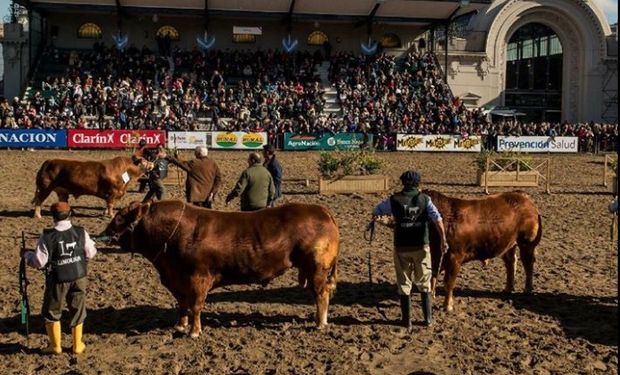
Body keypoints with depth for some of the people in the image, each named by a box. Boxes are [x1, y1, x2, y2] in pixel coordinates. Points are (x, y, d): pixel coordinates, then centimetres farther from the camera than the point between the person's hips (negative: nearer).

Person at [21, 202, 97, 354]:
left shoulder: (47, 237, -16)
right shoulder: (81, 233, -8)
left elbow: (39, 262, -12)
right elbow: (90, 253, 2)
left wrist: (27, 255, 7)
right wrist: (90, 243, 23)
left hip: (58, 280, -2)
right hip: (79, 278, 3)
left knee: (52, 312, 17)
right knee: (77, 311, 18)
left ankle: (55, 346, 25)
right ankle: (77, 345, 25)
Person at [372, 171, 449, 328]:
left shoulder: (394, 200, -2)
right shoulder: (425, 199, -3)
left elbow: (376, 211, 13)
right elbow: (438, 219, -13)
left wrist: (375, 217, 36)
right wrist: (443, 240, -11)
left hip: (401, 247, 0)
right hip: (421, 247, 0)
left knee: (404, 284, 11)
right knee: (424, 284, 15)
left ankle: (407, 320, 12)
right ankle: (428, 318, 17)